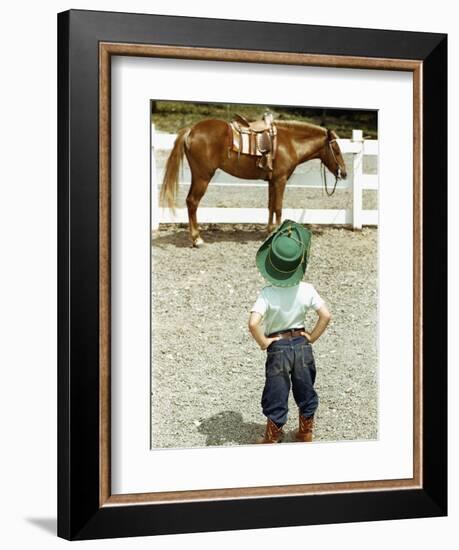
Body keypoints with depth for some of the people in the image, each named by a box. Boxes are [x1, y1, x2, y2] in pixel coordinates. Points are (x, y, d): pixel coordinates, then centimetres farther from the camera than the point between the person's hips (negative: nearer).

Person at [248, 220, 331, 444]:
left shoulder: (267, 294, -20)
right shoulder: (307, 290, -12)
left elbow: (253, 323, -30)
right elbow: (325, 315, -12)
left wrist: (263, 342, -14)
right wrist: (312, 337, 0)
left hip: (277, 347, -3)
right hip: (301, 344, 3)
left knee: (276, 395, 12)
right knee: (305, 390, 22)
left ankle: (273, 438, 25)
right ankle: (305, 433, 37)